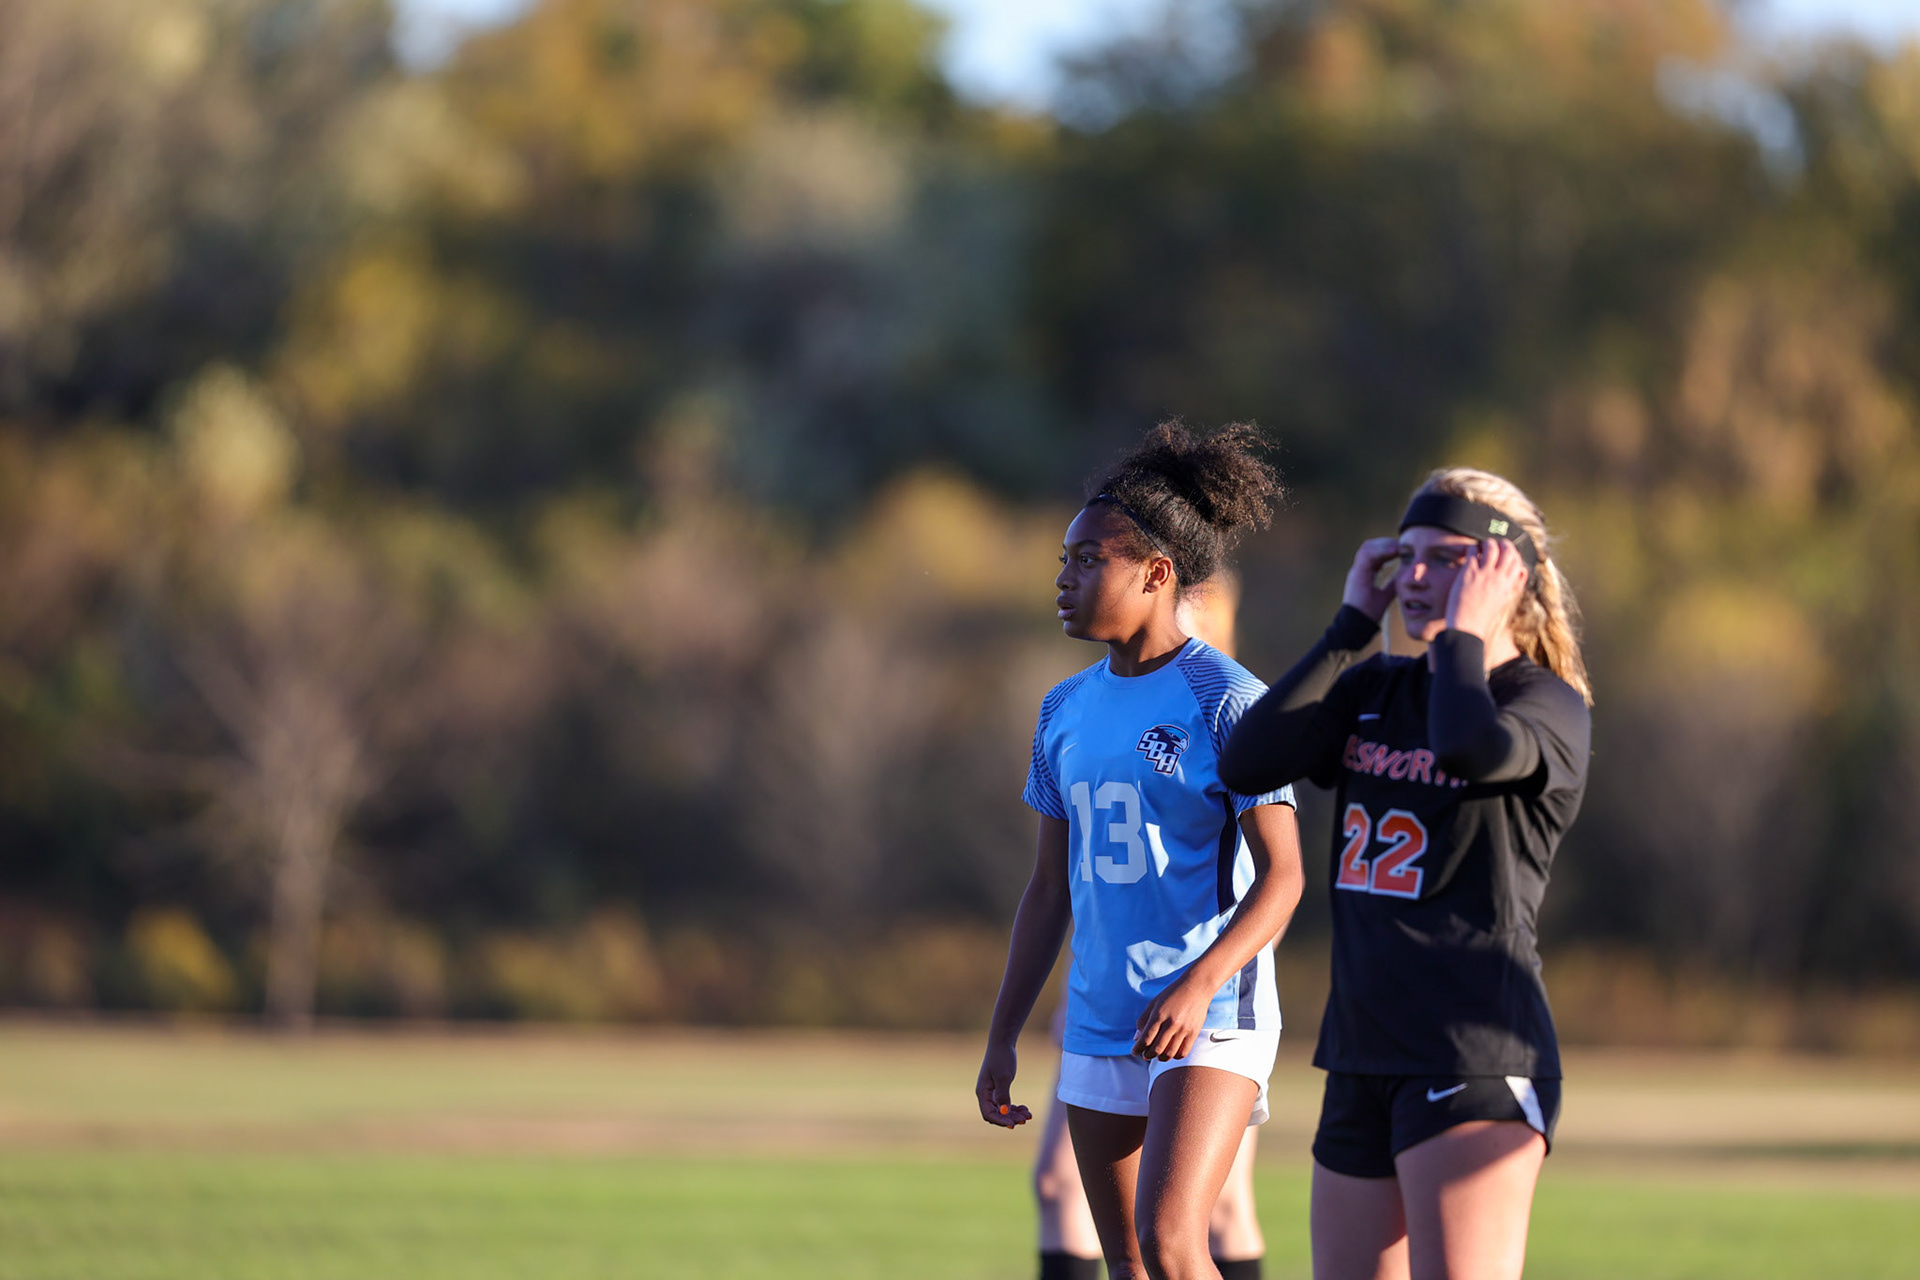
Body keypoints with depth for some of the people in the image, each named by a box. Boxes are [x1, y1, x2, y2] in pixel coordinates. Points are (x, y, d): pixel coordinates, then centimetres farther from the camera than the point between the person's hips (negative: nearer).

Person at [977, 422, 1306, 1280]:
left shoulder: (1226, 702, -10)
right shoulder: (1067, 712, 11)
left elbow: (1281, 877, -14)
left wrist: (1199, 984, -28)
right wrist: (1001, 1041, 13)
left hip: (1210, 1025, -7)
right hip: (1100, 1026, 7)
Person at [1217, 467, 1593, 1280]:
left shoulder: (1549, 705, -5)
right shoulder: (1373, 690, 15)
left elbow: (1472, 749, -29)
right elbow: (1247, 763, -2)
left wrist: (1465, 632, -12)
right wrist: (1352, 624, 1)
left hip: (1477, 1058, -7)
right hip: (1365, 1058, 7)